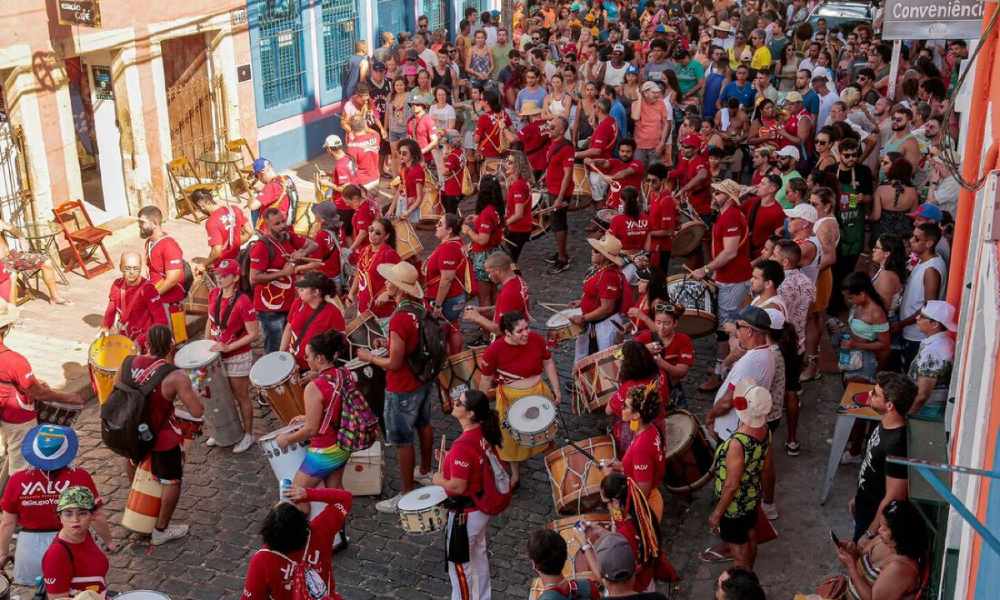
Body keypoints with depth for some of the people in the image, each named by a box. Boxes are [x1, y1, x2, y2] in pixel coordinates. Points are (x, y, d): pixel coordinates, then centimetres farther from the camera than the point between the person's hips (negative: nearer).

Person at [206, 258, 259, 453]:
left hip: (238, 357, -6)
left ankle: (248, 435, 25)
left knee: (241, 397, 9)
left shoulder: (243, 302, -23)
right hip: (218, 355, 6)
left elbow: (254, 334, -21)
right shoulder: (214, 294, -2)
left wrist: (228, 347, -22)